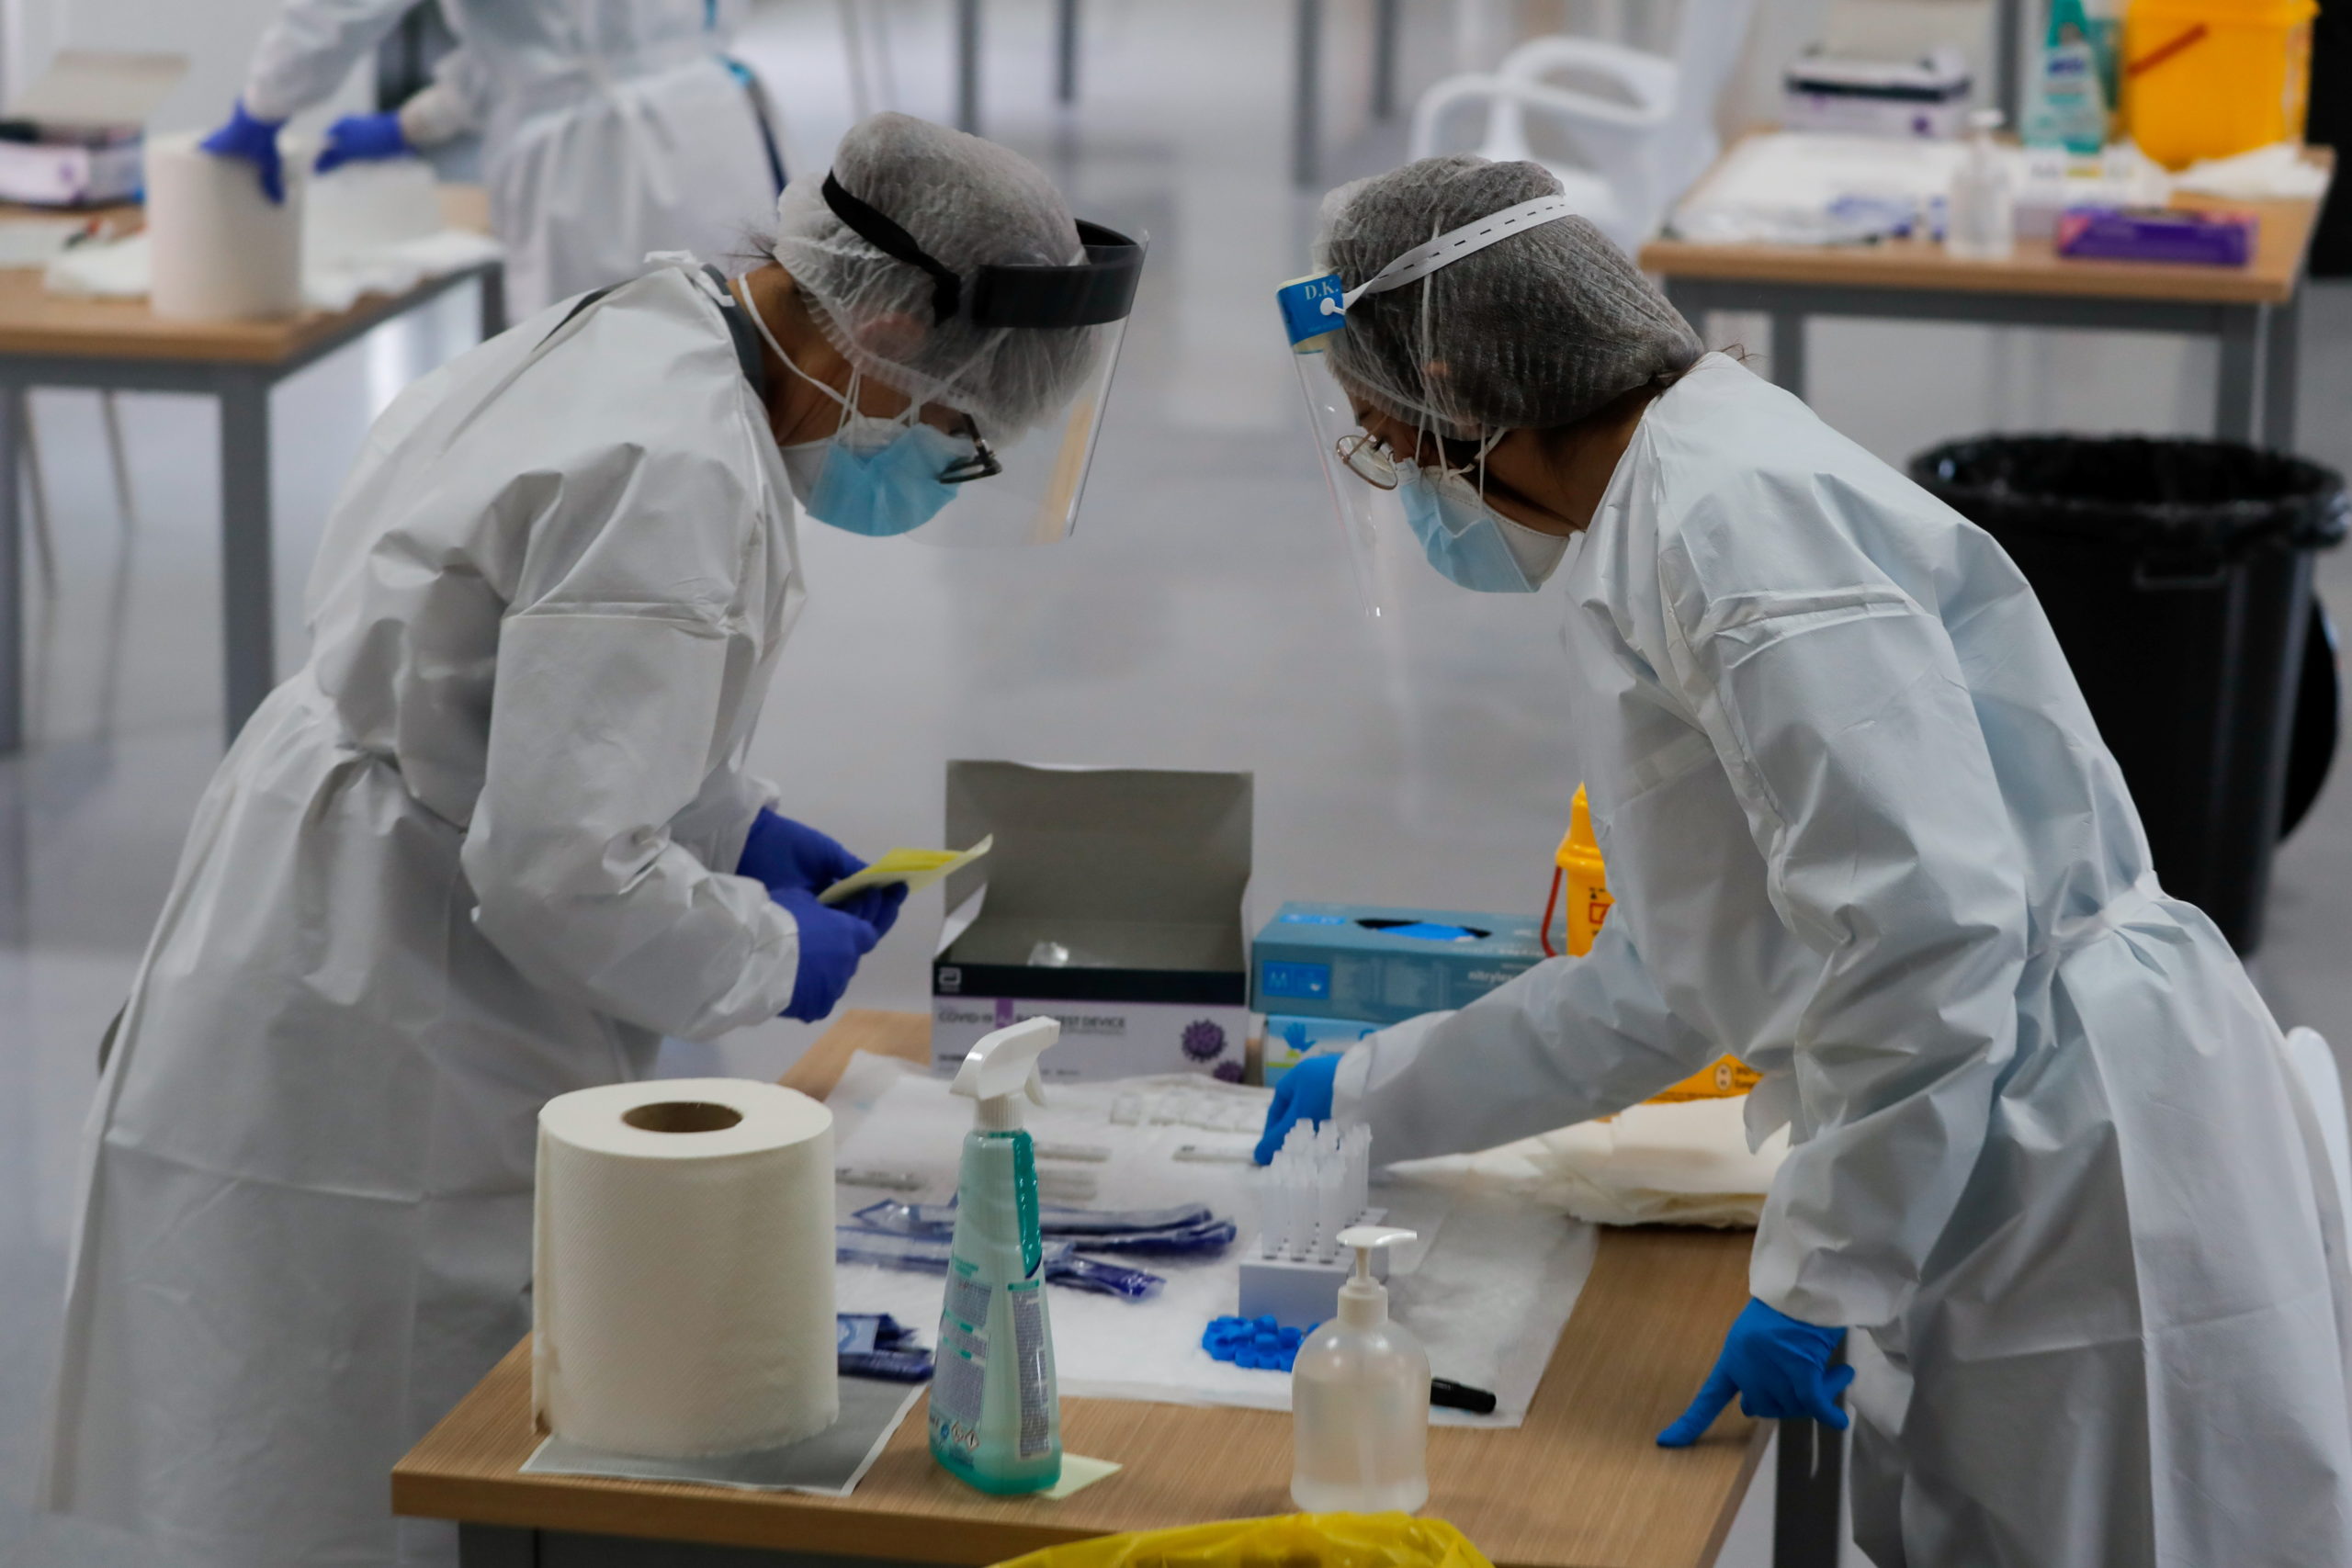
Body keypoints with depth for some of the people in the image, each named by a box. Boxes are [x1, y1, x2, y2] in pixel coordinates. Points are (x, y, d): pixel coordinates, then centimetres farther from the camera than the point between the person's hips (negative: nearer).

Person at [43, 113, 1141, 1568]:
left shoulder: (627, 342, 8)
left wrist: (735, 820, 13)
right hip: (385, 1091, -10)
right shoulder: (678, 472, -24)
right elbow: (559, 871, -26)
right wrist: (777, 960, -10)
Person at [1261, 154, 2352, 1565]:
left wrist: (1817, 1284, -18)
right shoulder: (1665, 519, 17)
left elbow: (1922, 928, -25)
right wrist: (1373, 1096, 34)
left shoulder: (1737, 512, -16)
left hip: (2098, 1211, -10)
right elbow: (1670, 980, 28)